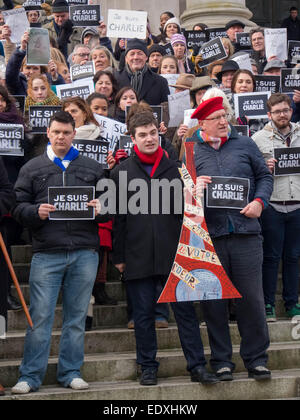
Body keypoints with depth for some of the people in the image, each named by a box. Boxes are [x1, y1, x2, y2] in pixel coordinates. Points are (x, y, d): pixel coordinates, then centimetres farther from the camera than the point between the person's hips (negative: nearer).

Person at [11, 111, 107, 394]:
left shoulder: (93, 169, 14)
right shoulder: (32, 169, 10)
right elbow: (18, 206, 7)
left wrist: (100, 209, -6)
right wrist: (36, 212, -13)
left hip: (84, 253, 2)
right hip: (46, 254, -1)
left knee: (76, 317, 8)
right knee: (40, 316, -3)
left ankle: (71, 373, 18)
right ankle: (30, 376, 6)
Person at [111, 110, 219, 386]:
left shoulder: (174, 168, 8)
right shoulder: (122, 172, 7)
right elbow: (118, 217, 6)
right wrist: (119, 256, 3)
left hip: (173, 255, 0)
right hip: (138, 256, 0)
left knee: (186, 310, 2)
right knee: (143, 314, 7)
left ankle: (197, 366, 9)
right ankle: (148, 368, 19)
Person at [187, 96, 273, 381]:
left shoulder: (244, 144, 12)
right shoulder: (190, 152, 7)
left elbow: (264, 176, 15)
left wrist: (259, 201, -2)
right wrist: (193, 189, -11)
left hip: (245, 232, 1)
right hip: (209, 236, 0)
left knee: (252, 298, 2)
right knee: (213, 301, 4)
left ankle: (256, 359, 16)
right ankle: (221, 361, 17)